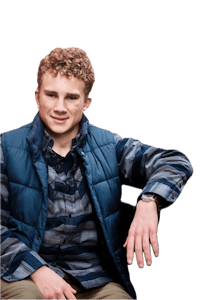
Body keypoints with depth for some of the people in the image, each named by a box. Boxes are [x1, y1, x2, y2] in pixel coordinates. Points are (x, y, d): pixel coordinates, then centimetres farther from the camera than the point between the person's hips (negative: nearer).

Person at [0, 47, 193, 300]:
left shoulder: (107, 146, 6)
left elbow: (176, 163, 1)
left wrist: (149, 201, -20)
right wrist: (37, 270, -16)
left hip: (96, 278, 3)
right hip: (27, 272, -2)